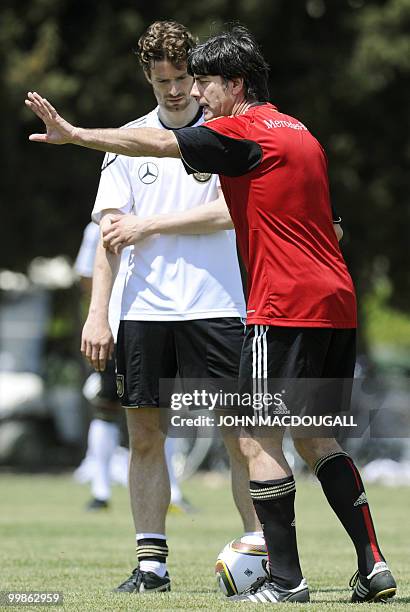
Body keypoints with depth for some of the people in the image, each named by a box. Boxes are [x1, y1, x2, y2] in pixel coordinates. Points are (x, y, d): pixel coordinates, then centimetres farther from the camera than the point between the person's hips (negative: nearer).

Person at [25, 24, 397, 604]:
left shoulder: (244, 132, -8)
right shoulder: (299, 132, 19)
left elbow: (154, 144, -10)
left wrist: (72, 133, -4)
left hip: (285, 310, -9)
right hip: (336, 304, 9)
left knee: (260, 438, -4)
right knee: (313, 436, 14)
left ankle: (286, 579, -4)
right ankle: (373, 565, 9)